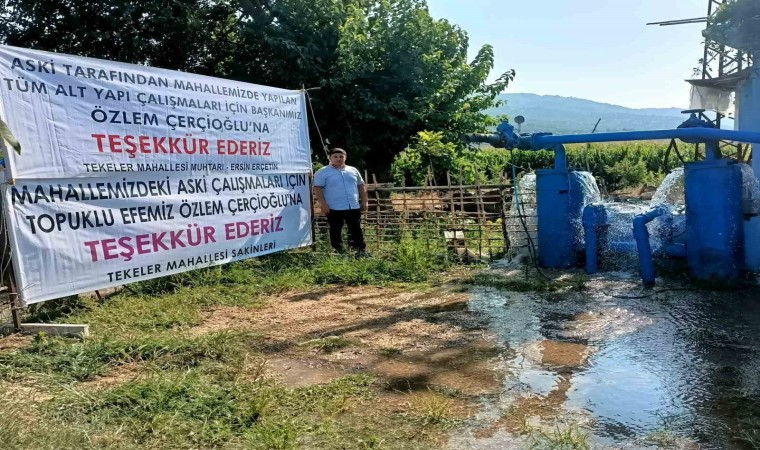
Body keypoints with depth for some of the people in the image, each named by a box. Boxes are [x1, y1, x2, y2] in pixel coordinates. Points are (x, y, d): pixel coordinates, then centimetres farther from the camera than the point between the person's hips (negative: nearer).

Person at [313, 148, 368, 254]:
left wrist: (364, 201, 10)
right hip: (334, 208, -3)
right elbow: (317, 188, -8)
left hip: (354, 207, 4)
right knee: (336, 231, 3)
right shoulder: (323, 172, -2)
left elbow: (361, 186, 17)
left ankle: (361, 251, 16)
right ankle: (338, 252, 12)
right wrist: (323, 203, -16)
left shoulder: (353, 170, 12)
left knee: (356, 230, 8)